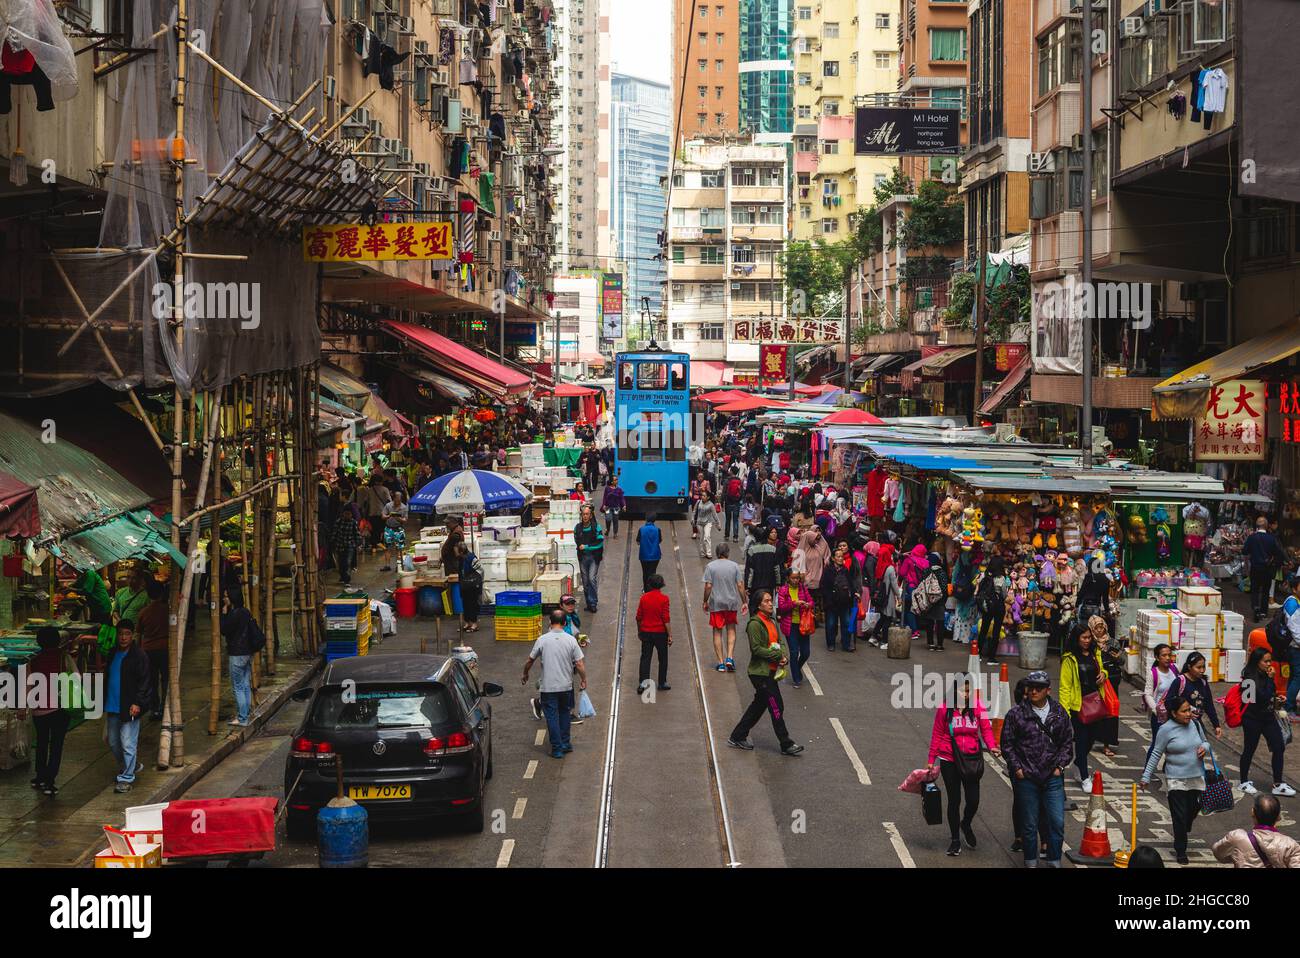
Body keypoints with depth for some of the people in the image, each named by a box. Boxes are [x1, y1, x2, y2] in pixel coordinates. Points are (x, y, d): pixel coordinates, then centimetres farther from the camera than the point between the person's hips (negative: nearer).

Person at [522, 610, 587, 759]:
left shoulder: (542, 639, -9)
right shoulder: (571, 640, -7)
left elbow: (530, 661, 1)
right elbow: (579, 664, -7)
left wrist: (525, 675, 20)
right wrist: (583, 680, 9)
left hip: (548, 687, -2)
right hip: (566, 685, 2)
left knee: (552, 717, 6)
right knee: (565, 713, 20)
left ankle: (557, 748, 7)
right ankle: (565, 744, 25)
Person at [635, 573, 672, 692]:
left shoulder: (644, 598, -1)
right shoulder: (663, 599, -11)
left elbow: (638, 617, 4)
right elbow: (666, 619, -13)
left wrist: (639, 631, 18)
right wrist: (670, 635, -7)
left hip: (646, 632, 3)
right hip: (660, 633, -3)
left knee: (645, 658, 5)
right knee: (663, 658, 12)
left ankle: (642, 682, -6)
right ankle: (662, 683, 18)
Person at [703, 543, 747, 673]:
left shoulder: (710, 566, -5)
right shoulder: (734, 566, -1)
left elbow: (708, 586, -9)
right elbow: (740, 585, -2)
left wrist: (705, 601, 2)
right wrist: (744, 602, 6)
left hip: (716, 603, -1)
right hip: (732, 603, 1)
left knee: (717, 631, 6)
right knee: (731, 630, 14)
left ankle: (721, 662, 5)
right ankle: (729, 658, -2)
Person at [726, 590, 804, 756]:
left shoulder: (771, 622, 12)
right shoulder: (755, 624, -15)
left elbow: (780, 643, 11)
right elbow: (756, 649, -19)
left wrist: (784, 657, -9)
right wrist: (778, 655, -19)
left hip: (770, 672, 9)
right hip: (760, 672, -9)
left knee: (759, 705, 16)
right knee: (776, 707, -5)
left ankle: (737, 737, 26)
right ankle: (786, 745, 1)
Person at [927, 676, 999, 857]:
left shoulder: (978, 707, -4)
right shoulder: (944, 709, -5)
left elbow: (986, 729, -1)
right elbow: (937, 735, 2)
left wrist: (991, 746, -20)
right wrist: (931, 760, 3)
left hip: (971, 760, 1)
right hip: (949, 761, 0)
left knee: (973, 800, 0)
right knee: (954, 800, 8)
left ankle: (966, 825, 34)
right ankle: (955, 840, 23)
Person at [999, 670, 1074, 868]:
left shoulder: (1059, 714, 5)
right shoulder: (1016, 714, -2)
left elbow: (1067, 742, 12)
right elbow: (1007, 744, 2)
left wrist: (1060, 766, 2)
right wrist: (1017, 768, -5)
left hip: (1053, 777, 2)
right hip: (1026, 778, -2)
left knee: (1057, 822, -1)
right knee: (1029, 824, 7)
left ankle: (1054, 862, 12)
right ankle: (1031, 862, 19)